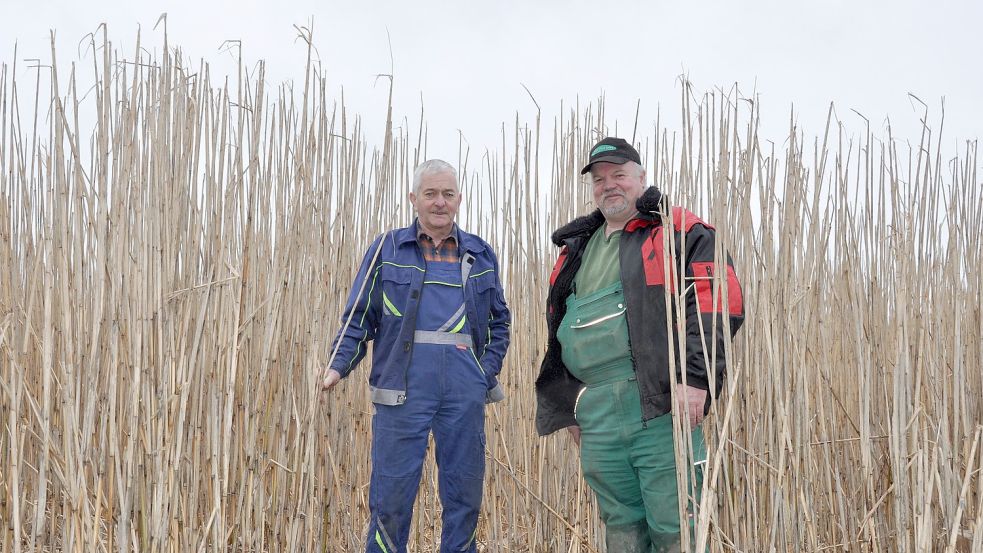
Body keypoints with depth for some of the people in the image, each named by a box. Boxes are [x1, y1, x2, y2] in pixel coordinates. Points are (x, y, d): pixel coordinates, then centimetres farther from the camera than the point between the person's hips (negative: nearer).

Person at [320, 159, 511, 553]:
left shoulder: (480, 255, 15)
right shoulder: (387, 250, 8)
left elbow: (499, 321, 20)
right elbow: (359, 317, 6)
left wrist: (489, 370, 6)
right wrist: (339, 365, -7)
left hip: (465, 385, 3)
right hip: (403, 383, -2)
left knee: (464, 491, 7)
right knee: (392, 491, -2)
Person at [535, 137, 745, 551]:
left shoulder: (677, 231, 1)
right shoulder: (577, 248, 21)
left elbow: (718, 300, -10)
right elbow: (559, 333, 27)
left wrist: (695, 377, -19)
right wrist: (567, 405, 21)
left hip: (658, 405, -6)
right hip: (596, 418, 6)